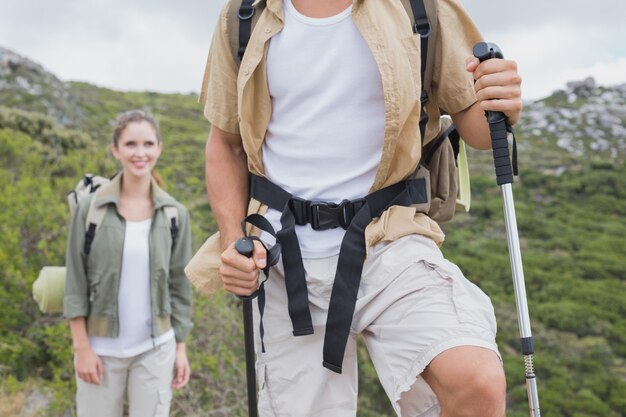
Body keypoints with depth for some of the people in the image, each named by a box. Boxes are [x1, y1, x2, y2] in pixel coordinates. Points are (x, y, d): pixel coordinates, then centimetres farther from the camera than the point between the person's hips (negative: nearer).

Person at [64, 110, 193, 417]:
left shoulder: (175, 214, 0)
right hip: (101, 348, -1)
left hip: (155, 349, 1)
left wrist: (181, 348, 4)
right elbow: (75, 282, -4)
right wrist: (82, 347, -7)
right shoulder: (91, 207, -5)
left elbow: (180, 285, 4)